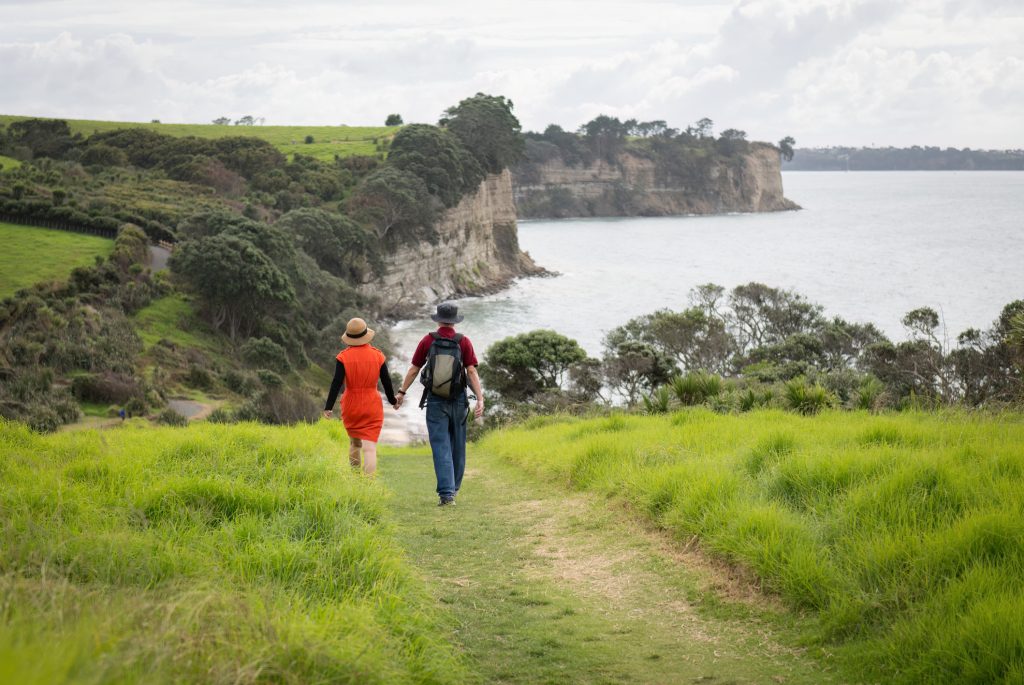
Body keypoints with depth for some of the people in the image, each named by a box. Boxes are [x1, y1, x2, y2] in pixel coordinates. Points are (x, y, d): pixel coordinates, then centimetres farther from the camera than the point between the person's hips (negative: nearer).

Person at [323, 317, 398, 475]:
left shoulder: (344, 357, -8)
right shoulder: (377, 355, -3)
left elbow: (336, 383, -13)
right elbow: (386, 381, 3)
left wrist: (328, 407, -10)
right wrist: (393, 400, 19)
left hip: (351, 407, 1)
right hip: (372, 408, -1)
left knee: (354, 441, 22)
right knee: (370, 446, -5)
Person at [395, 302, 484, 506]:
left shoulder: (428, 341, -1)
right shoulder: (464, 342, -2)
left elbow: (414, 369, 3)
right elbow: (471, 371, -8)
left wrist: (402, 392, 14)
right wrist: (480, 398, -8)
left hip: (436, 400, -1)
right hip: (458, 400, 1)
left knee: (441, 446, -3)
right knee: (457, 445, 15)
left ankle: (446, 492, -12)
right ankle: (454, 488, 26)